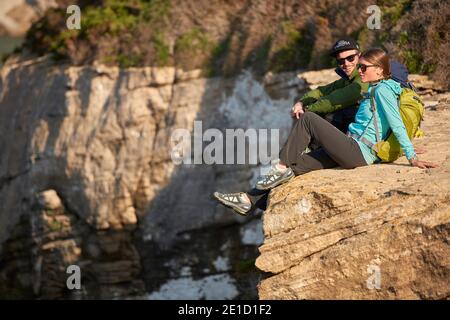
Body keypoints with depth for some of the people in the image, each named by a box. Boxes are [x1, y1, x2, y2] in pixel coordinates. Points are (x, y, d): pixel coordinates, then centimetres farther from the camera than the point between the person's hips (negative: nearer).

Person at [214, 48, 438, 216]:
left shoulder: (383, 89, -8)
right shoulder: (374, 90, 20)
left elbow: (397, 125, -14)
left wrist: (412, 157, -18)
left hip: (357, 152, -10)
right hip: (356, 153, 10)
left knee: (308, 119, -12)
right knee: (297, 164, 5)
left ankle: (282, 168, -8)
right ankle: (251, 200, 4)